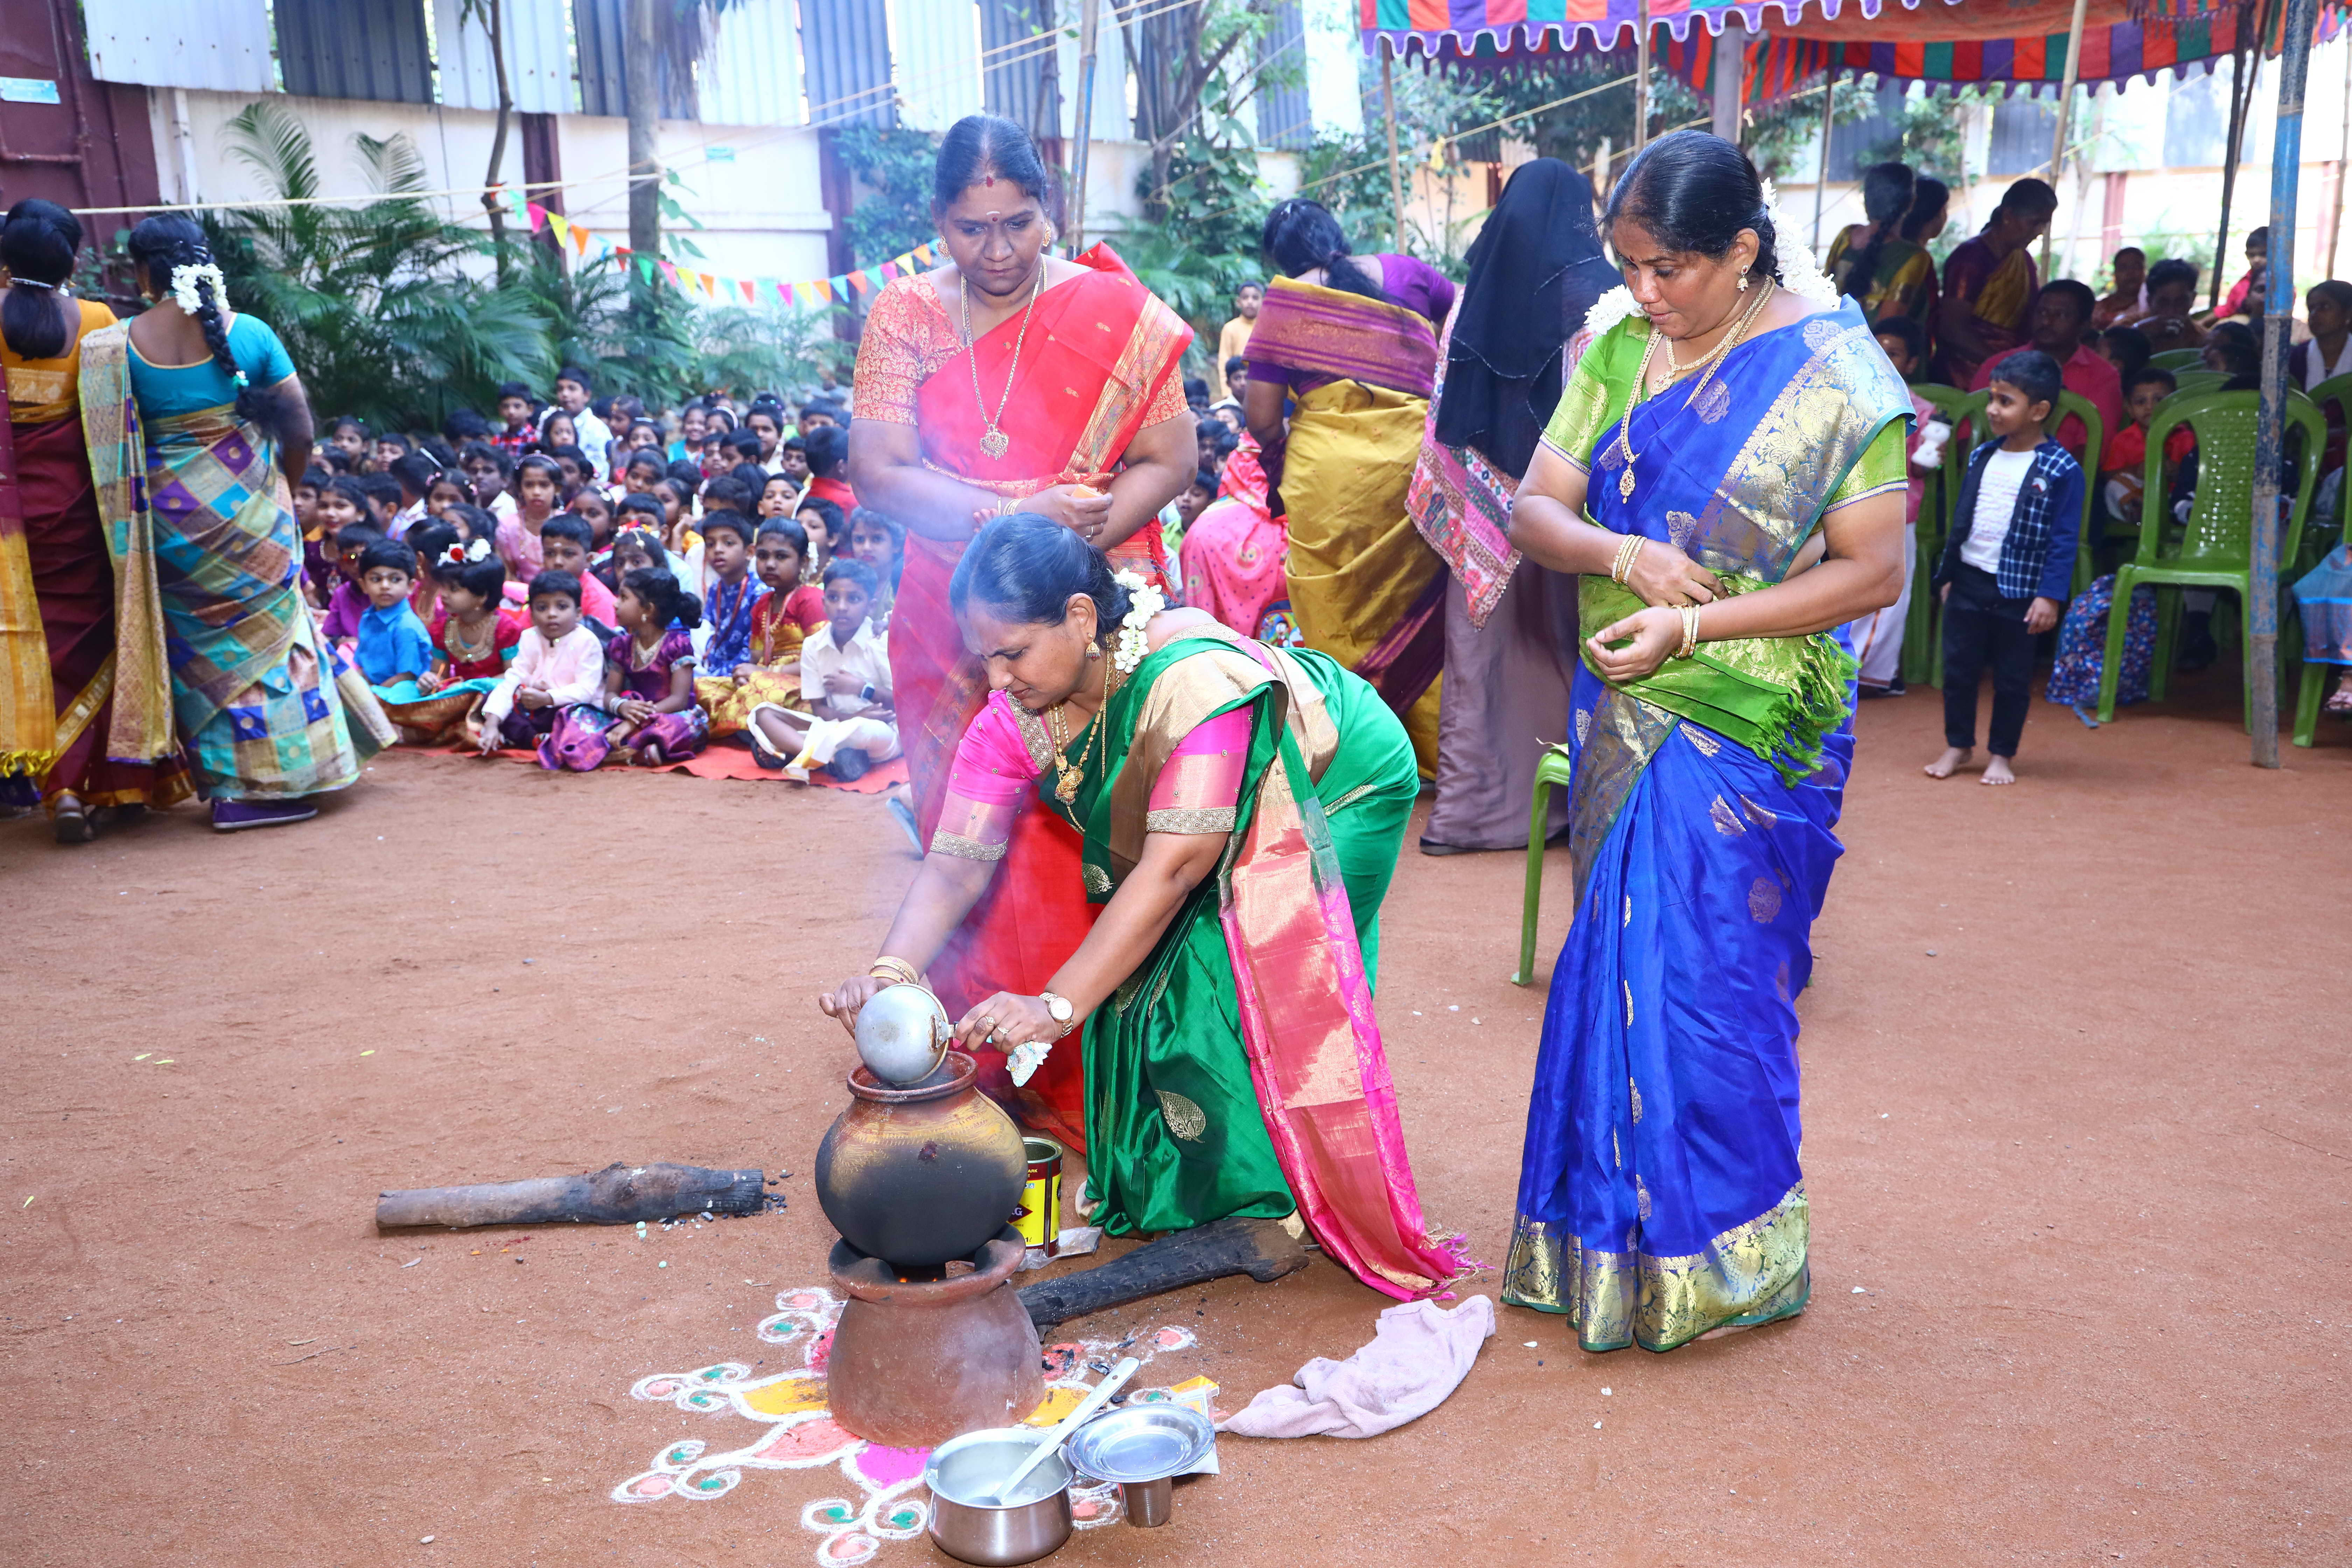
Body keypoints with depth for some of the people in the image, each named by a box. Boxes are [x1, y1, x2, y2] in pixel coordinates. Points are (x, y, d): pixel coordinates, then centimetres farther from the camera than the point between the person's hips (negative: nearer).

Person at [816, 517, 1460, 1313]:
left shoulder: (1196, 678, -40)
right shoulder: (1014, 719, -18)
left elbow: (1175, 865, -43)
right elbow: (957, 859, -22)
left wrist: (1055, 1006, -47)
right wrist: (892, 971, -41)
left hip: (1338, 787, -6)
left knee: (1236, 977, -20)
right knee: (1141, 970, -5)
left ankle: (1272, 1201, -3)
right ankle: (1157, 1184, 14)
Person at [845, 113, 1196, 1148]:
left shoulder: (1114, 313, 1)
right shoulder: (905, 315, 5)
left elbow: (1169, 462, -1)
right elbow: (879, 471, -4)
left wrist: (1079, 537, -18)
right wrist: (1013, 517, -17)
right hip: (951, 626, 2)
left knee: (1084, 848, -5)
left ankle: (1086, 1088, 7)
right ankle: (979, 1074, 20)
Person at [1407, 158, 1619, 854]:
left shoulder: (1477, 295, 2)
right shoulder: (1596, 295, -7)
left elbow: (1445, 415, 3)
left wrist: (1443, 505, 10)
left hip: (1486, 506, 3)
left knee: (1481, 648, 8)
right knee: (1558, 645, 7)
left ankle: (1470, 803, 12)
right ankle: (1563, 798, 15)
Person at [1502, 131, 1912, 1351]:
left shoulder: (1832, 371, -8)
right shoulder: (1619, 349, 7)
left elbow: (1872, 571, -11)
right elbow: (1534, 509, 5)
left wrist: (1693, 624, -19)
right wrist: (1625, 554, -17)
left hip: (1748, 735, -5)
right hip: (1623, 718, 5)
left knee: (1706, 986, -1)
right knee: (1617, 965, 11)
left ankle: (1722, 1261, 19)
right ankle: (1617, 1236, 28)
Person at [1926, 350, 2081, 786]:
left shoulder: (2062, 470, -10)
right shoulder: (1981, 457, 6)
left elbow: (2064, 540, -10)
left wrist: (2051, 595, -15)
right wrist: (1948, 574, 14)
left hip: (2019, 591, -4)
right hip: (1968, 582, 5)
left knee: (2011, 679, 7)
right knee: (1958, 669, 10)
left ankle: (2002, 754, 20)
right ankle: (1958, 746, 25)